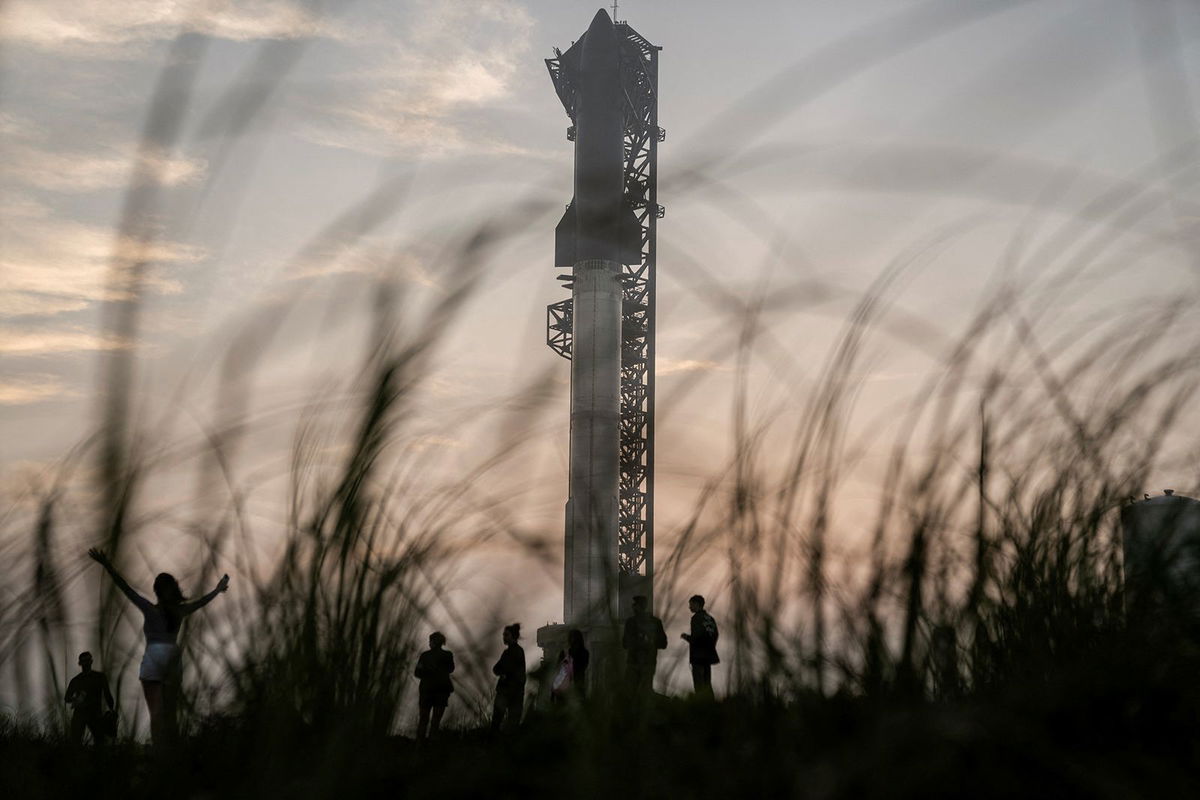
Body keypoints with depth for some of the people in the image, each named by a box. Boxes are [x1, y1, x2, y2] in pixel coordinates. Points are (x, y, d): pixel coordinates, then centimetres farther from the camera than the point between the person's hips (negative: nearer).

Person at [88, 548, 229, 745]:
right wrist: (217, 590, 42)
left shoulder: (151, 610, -6)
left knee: (156, 712, -9)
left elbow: (127, 589, -13)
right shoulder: (180, 610, 7)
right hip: (172, 658, 5)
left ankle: (158, 746, -18)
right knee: (169, 712, 10)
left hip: (154, 658, -5)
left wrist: (107, 566, -16)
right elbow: (201, 602, 24)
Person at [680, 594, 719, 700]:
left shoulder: (696, 618, -13)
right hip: (708, 655, 8)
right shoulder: (710, 618, 12)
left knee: (699, 687, -7)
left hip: (698, 656, -8)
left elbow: (695, 637, -19)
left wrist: (685, 636, -2)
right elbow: (715, 635, 15)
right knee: (707, 685, 14)